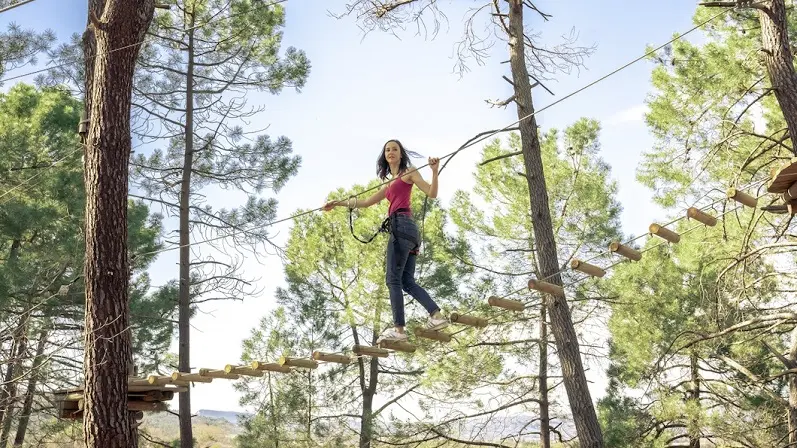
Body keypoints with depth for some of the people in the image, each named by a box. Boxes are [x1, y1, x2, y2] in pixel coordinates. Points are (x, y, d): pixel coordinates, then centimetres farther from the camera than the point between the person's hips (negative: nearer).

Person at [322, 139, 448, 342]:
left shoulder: (409, 172, 8)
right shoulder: (389, 185, 29)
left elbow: (432, 193, -3)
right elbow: (366, 202, 33)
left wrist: (435, 171, -18)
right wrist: (339, 203, 31)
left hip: (402, 225, -8)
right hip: (406, 229, 8)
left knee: (393, 279, -11)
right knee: (407, 281, 2)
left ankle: (398, 329, -14)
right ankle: (437, 316, -7)